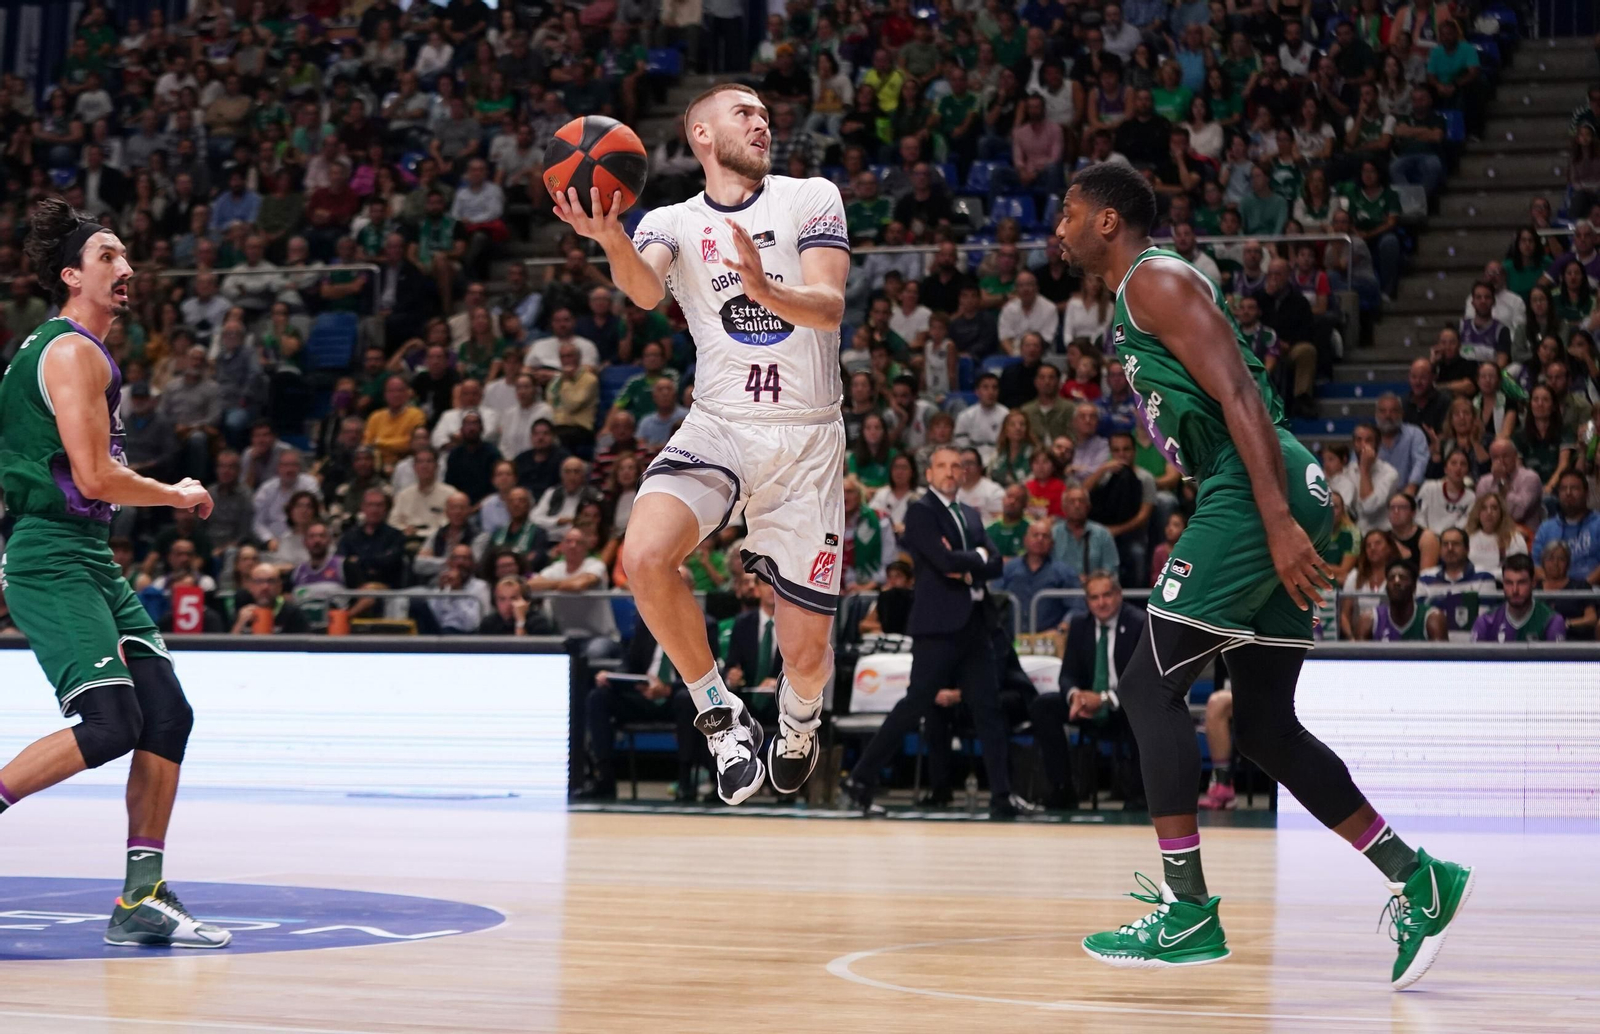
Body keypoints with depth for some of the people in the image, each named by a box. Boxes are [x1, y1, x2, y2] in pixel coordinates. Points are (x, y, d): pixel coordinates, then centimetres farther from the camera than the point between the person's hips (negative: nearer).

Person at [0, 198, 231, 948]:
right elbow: (93, 477, -19)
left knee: (167, 713, 1)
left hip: (90, 562, 10)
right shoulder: (75, 352, -12)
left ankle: (143, 899, 3)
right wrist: (178, 496, -5)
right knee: (110, 724, -20)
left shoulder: (75, 350, 20)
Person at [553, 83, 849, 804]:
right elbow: (646, 290, -15)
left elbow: (829, 308, -10)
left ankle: (799, 719, 36)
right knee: (645, 557, -30)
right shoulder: (672, 223, 7)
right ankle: (719, 713, -8)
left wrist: (766, 291, -32)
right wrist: (610, 240, -38)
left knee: (805, 652, -2)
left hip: (807, 438, -1)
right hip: (718, 426, 1)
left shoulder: (812, 198, 4)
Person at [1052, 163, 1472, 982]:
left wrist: (1279, 521, -25)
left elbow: (1239, 397, -17)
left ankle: (1187, 912, -9)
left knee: (1150, 685, -8)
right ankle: (1414, 878, 10)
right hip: (1267, 503, 10)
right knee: (1262, 724, 11)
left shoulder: (1157, 281, -6)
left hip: (1257, 493, -10)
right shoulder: (1137, 302, 25)